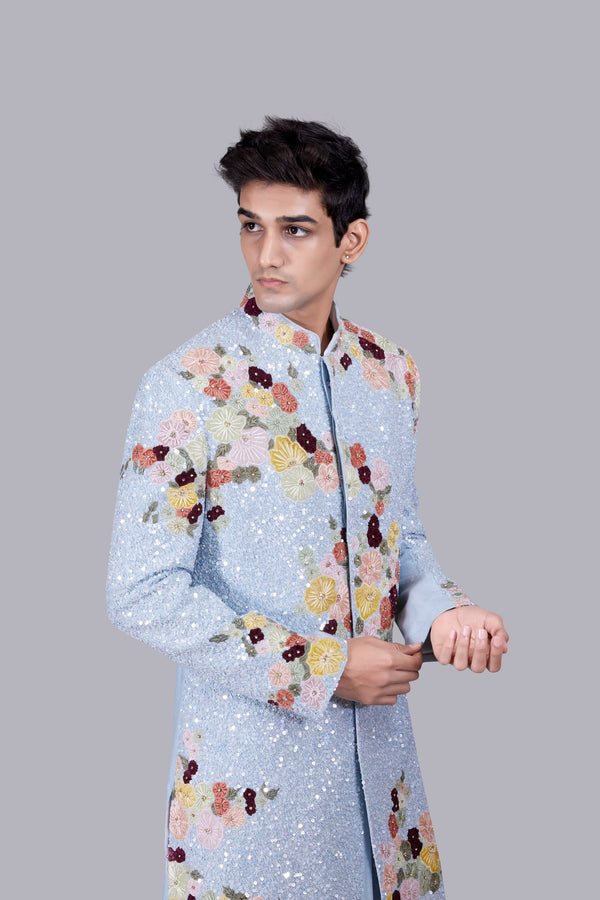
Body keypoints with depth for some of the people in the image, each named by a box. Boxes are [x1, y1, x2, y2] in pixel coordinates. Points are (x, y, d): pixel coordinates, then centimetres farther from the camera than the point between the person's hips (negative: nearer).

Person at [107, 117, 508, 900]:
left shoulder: (390, 374, 2)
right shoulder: (190, 387, -16)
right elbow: (144, 594, -17)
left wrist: (440, 611, -9)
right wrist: (323, 668, -17)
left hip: (377, 740, 5)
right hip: (251, 759, -5)